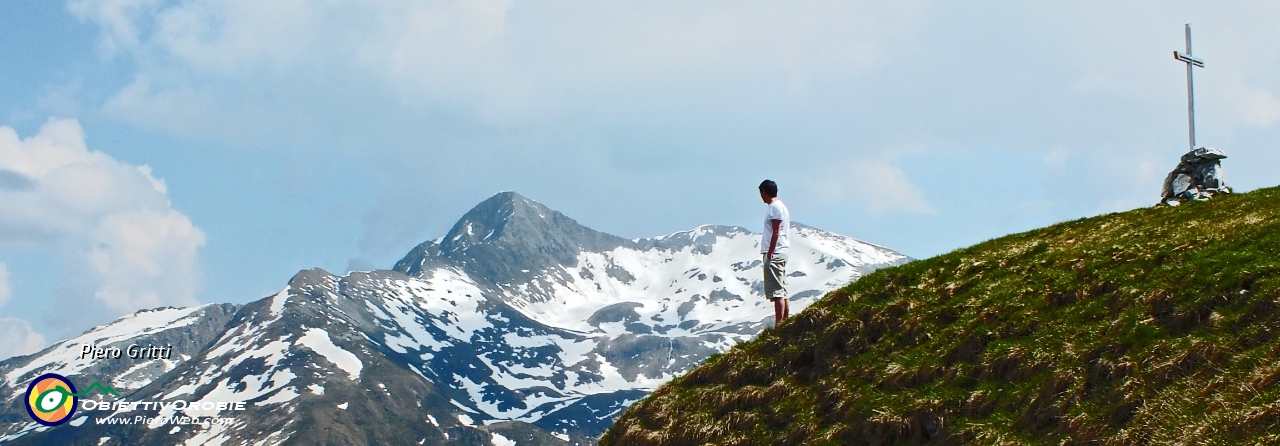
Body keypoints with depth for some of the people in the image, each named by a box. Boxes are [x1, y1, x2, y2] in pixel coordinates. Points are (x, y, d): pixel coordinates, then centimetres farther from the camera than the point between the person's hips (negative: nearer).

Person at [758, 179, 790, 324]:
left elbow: (776, 233, -17)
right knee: (782, 292, 11)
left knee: (777, 292, -13)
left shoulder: (774, 207, -11)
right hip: (782, 253, 11)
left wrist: (769, 253, -18)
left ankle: (779, 325, -16)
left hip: (774, 253, -11)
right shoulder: (781, 206, 19)